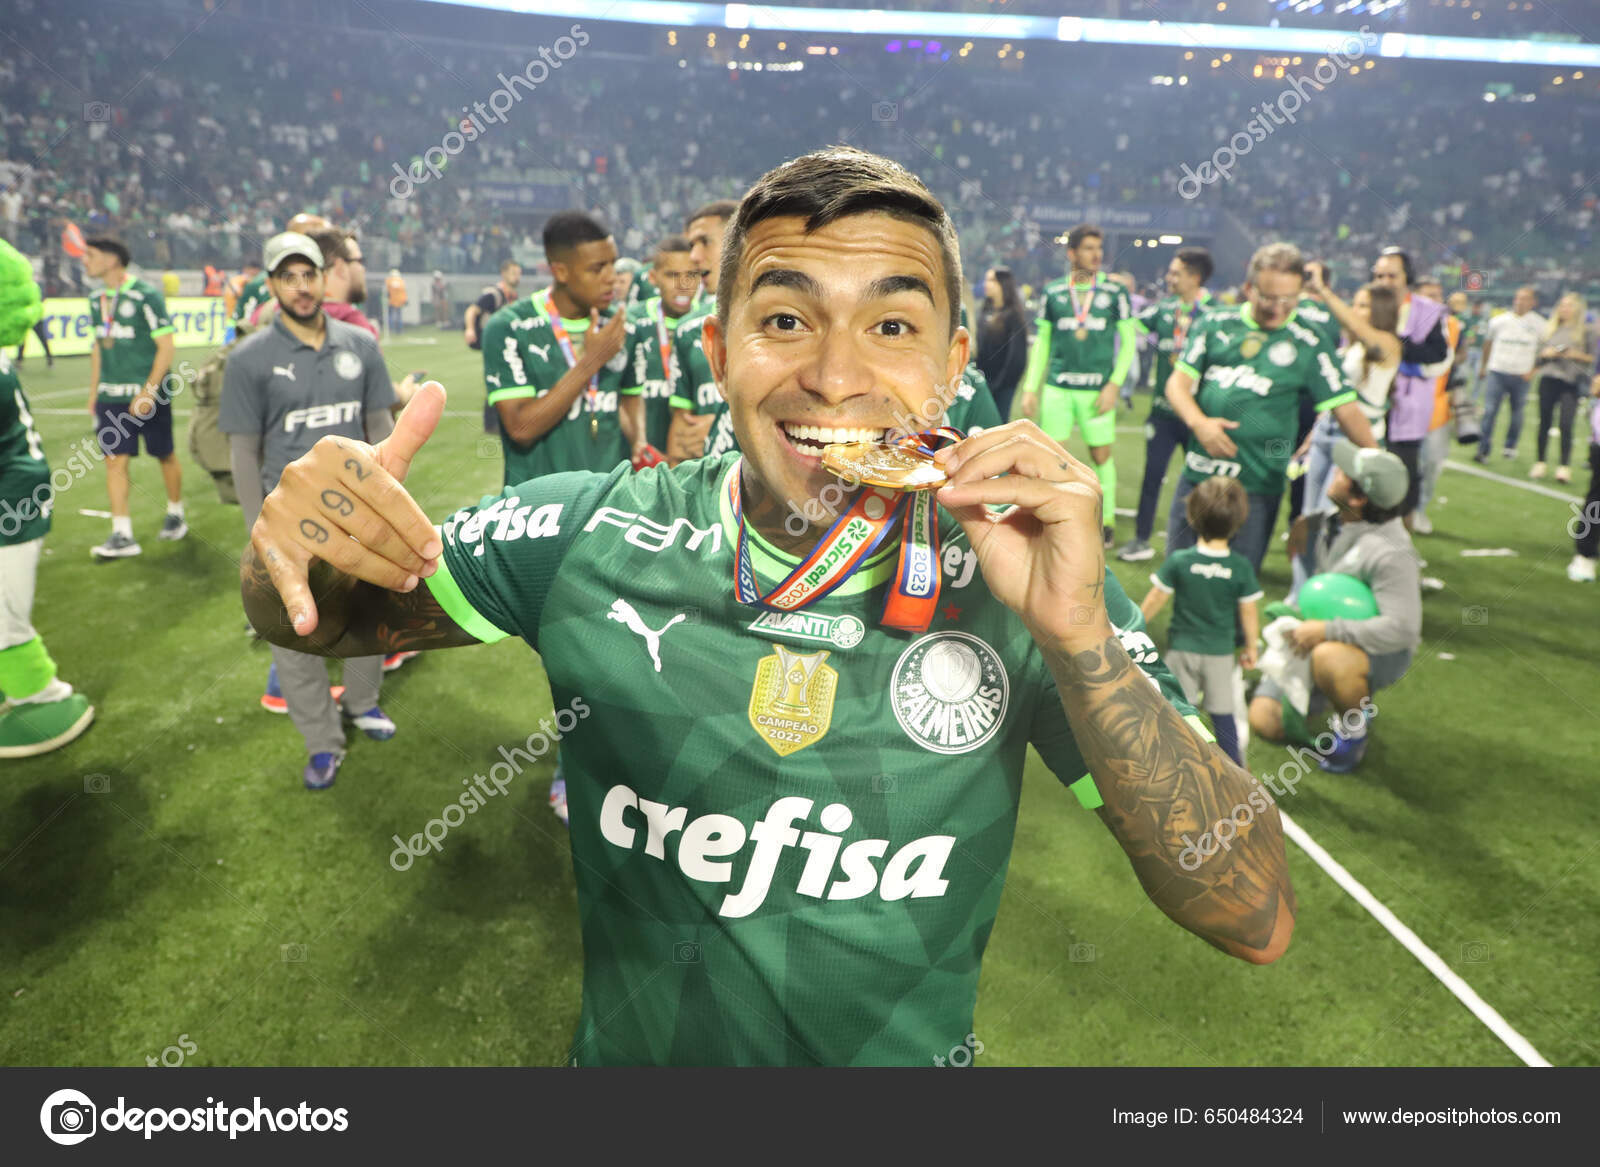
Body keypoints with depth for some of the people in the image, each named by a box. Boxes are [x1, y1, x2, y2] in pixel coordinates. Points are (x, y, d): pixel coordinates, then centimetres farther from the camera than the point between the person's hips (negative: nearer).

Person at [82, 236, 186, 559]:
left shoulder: (146, 295, -10)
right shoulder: (97, 300, 10)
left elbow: (166, 347, -12)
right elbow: (98, 347, 19)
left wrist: (148, 392, -18)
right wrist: (94, 392, 15)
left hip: (148, 395, -6)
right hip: (111, 396, 6)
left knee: (165, 456, 8)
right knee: (114, 460, -1)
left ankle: (175, 515, 29)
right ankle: (122, 535, 0)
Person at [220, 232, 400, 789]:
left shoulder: (360, 344, 3)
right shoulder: (250, 358, -5)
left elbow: (381, 425, 9)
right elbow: (245, 452, -3)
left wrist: (366, 488, -2)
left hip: (358, 512, 3)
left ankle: (360, 700, 40)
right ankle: (323, 743, 18)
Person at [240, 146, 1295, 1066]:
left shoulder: (1026, 585, -19)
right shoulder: (592, 534, -17)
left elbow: (1256, 920, -19)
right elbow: (324, 619, -3)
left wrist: (1079, 639, -34)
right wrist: (296, 545, -27)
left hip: (903, 1047, 0)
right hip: (624, 1045, 1)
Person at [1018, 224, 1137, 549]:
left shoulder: (1115, 292, 3)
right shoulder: (1053, 292, 6)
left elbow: (1128, 342, 5)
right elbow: (1042, 342, 11)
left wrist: (1114, 385, -5)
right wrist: (1030, 388, 5)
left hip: (1097, 390, -1)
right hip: (1058, 387, 1)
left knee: (1101, 456, 3)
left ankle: (1107, 521, 17)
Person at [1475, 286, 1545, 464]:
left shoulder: (1539, 324, 0)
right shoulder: (1499, 321, 3)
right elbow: (1487, 344, 16)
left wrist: (1533, 371, -3)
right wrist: (1484, 367, 19)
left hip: (1521, 375, 0)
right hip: (1497, 371, 0)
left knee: (1517, 412, 10)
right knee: (1489, 410, -9)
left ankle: (1511, 446, 26)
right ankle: (1483, 450, -9)